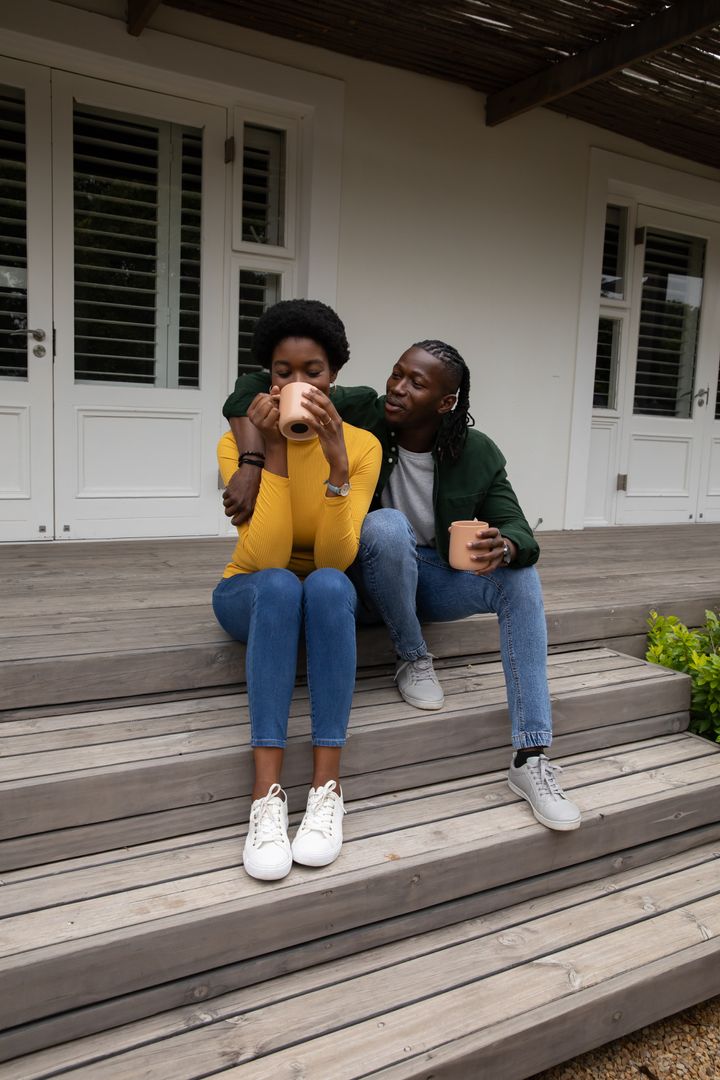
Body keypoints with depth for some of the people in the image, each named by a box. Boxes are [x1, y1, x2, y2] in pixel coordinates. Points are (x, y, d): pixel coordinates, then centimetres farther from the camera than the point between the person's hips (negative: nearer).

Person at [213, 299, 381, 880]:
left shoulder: (362, 445, -12)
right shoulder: (239, 442, -14)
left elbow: (335, 559, -22)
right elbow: (267, 557, -26)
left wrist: (337, 463, -33)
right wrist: (270, 452, -30)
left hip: (330, 598, 1)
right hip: (253, 595, 0)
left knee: (327, 585, -35)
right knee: (279, 585, -36)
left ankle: (327, 787, -33)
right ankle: (268, 794, -37)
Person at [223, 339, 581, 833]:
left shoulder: (477, 454, -11)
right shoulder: (360, 413, -18)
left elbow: (517, 528, -14)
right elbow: (256, 387, -19)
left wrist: (503, 546, -40)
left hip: (434, 578, 3)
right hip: (368, 579, -2)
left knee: (521, 576, -24)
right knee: (387, 525, -35)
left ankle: (531, 758, -25)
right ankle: (414, 660, -14)